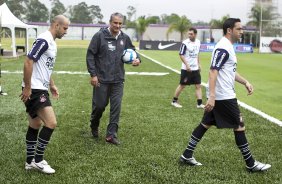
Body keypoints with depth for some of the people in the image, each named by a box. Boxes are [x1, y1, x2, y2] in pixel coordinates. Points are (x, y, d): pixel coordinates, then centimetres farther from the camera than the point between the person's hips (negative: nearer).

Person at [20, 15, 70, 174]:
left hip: (40, 89, 10)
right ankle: (38, 160, 0)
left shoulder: (52, 42, 15)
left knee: (35, 125, 14)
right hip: (34, 90, -10)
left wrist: (52, 85, 24)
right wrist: (27, 88, -20)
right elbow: (28, 63, -21)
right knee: (51, 123, -12)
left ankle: (30, 161, 23)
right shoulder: (44, 40, -16)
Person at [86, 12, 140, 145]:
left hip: (118, 80, 3)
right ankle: (94, 127, 35)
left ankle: (111, 134, 8)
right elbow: (90, 55, -7)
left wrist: (137, 59, -6)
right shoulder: (99, 36, -8)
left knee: (116, 107, 0)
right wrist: (93, 74, -12)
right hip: (101, 79, -3)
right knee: (99, 105, 7)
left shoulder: (125, 38, 3)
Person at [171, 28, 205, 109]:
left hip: (195, 68, 5)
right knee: (182, 85, 4)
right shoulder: (185, 43, -13)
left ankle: (199, 104, 5)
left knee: (198, 85, 2)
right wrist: (187, 65, -21)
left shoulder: (198, 42, 5)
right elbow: (181, 55, -13)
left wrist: (198, 64, 14)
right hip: (186, 69, -5)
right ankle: (174, 101, 19)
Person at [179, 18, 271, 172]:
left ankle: (187, 155, 16)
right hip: (223, 96, -10)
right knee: (239, 127, -1)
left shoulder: (227, 46, 15)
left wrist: (245, 82, 18)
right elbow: (213, 72, -24)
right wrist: (212, 96, -30)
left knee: (205, 124, 12)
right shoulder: (223, 48, -17)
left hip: (218, 96, 10)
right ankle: (251, 164, 10)